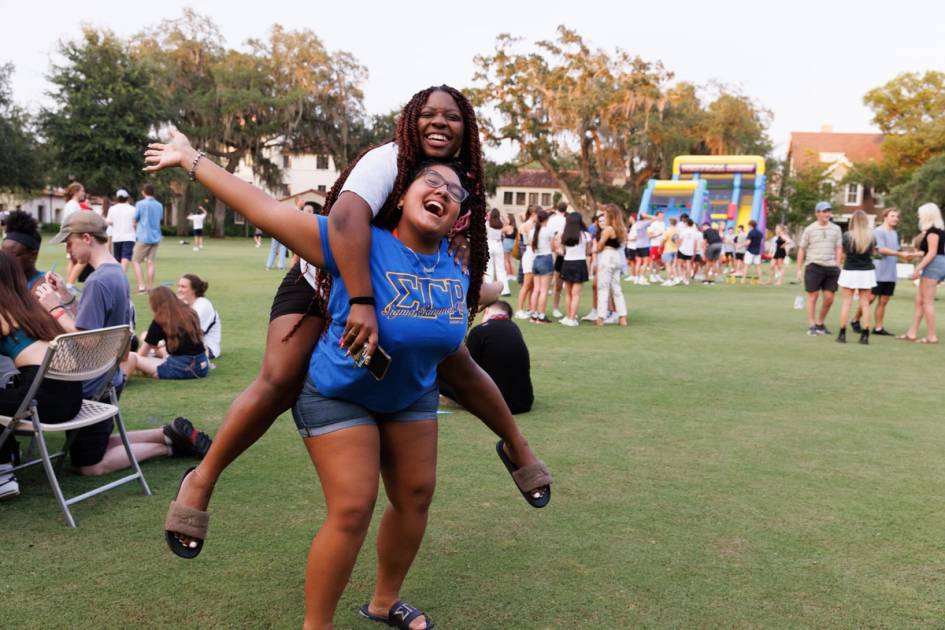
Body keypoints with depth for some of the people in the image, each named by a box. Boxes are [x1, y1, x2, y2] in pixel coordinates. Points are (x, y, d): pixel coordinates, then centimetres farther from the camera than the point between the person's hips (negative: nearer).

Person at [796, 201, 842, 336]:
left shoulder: (836, 229, 9)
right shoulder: (809, 229, 3)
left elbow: (838, 248, 9)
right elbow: (802, 250, 5)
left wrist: (837, 266, -1)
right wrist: (799, 269, 2)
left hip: (831, 267, 3)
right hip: (814, 266, -3)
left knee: (829, 298, 2)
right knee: (813, 297, 1)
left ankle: (820, 324, 20)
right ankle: (811, 326, 8)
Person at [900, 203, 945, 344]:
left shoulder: (932, 231, -12)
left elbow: (932, 253, -18)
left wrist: (918, 269, -19)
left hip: (933, 265, -10)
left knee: (927, 302, -6)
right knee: (919, 300, 10)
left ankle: (932, 336, -3)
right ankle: (912, 333, 12)